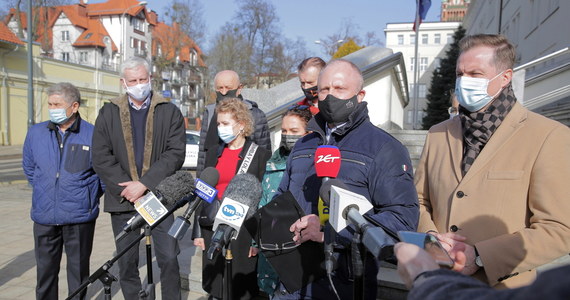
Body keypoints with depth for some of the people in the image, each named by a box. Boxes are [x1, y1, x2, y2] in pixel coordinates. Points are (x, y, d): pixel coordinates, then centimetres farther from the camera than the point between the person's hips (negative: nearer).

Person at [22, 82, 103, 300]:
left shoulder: (93, 135, -7)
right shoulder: (35, 133, 4)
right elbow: (28, 168, 19)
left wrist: (90, 197, 5)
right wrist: (43, 192, 15)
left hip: (80, 218, -3)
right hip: (44, 217, 3)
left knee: (78, 270, 11)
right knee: (45, 270, 13)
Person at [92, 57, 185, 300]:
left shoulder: (170, 112, 4)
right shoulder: (108, 113, 9)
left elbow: (176, 153, -6)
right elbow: (101, 157, 1)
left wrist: (144, 184, -14)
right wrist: (126, 188, -10)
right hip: (123, 198, 2)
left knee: (169, 259, -1)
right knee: (126, 263, 10)